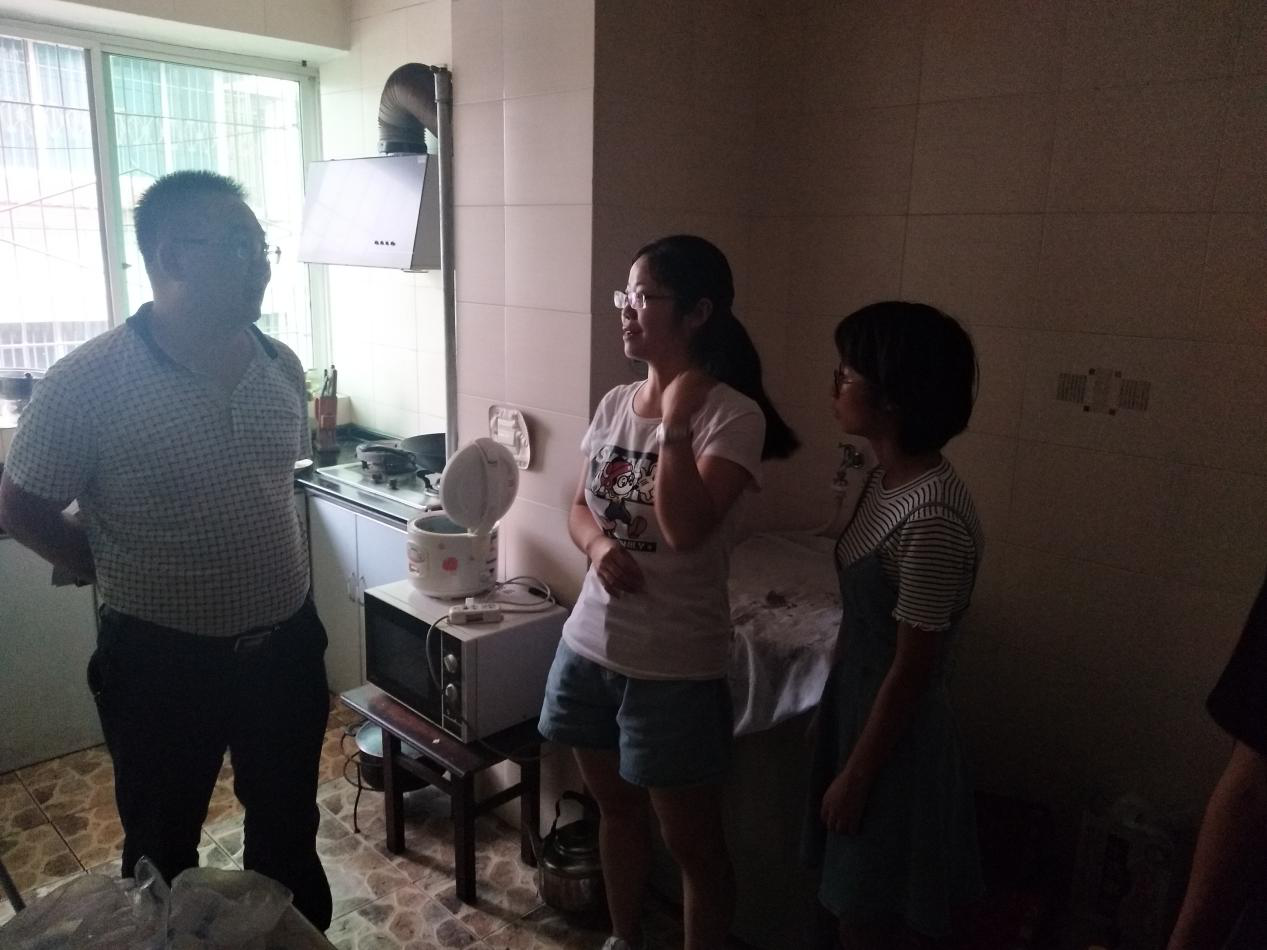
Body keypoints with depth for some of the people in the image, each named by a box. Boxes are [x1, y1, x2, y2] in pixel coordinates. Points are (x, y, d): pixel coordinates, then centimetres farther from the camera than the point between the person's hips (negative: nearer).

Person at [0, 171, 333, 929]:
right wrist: (119, 576, -2)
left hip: (286, 644, 4)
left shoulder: (283, 368, -3)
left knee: (290, 833, 22)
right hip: (163, 659, -4)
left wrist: (275, 581, 9)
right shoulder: (88, 381, -18)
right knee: (164, 853, 20)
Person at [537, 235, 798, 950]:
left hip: (675, 667, -6)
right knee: (618, 809, 26)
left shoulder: (733, 415, -16)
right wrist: (598, 545, -9)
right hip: (590, 645, 7)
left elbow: (686, 529, -26)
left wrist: (676, 422, -26)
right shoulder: (613, 404, 4)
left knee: (693, 841, 12)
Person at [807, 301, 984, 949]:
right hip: (856, 704, 8)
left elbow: (912, 668, -22)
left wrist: (855, 775, -13)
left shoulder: (934, 518, -28)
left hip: (895, 738, -8)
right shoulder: (885, 477, 0)